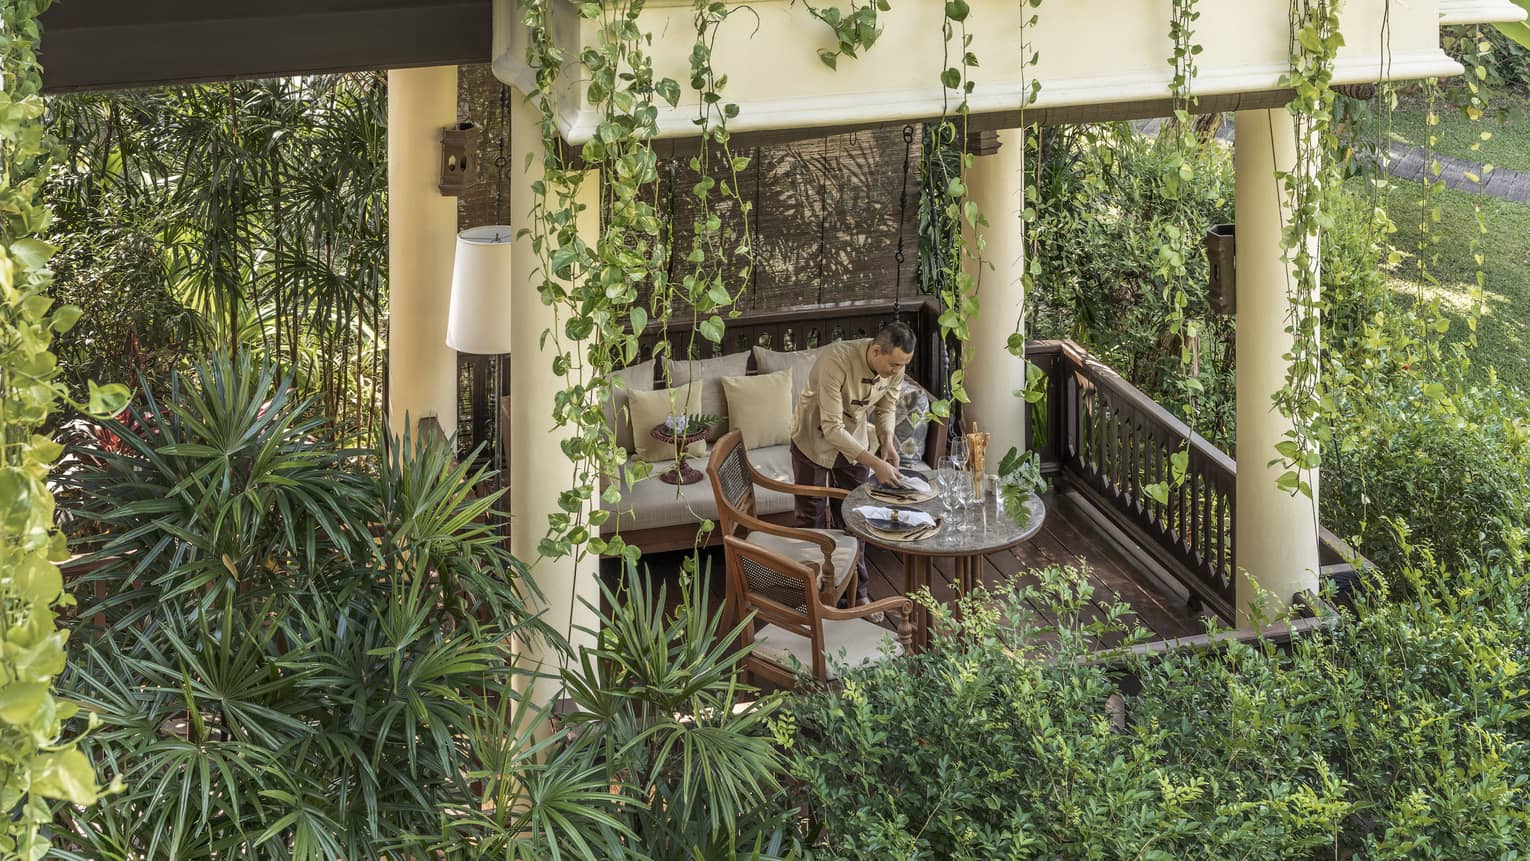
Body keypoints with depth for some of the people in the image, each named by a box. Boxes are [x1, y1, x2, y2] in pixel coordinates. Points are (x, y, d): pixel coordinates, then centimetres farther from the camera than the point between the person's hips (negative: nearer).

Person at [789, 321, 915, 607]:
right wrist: (875, 463, -42)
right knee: (812, 519, 6)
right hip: (815, 440, -4)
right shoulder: (836, 361, -39)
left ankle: (858, 592, 24)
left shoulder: (895, 366, -20)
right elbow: (832, 428, -38)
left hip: (854, 440, 5)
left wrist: (887, 441, -19)